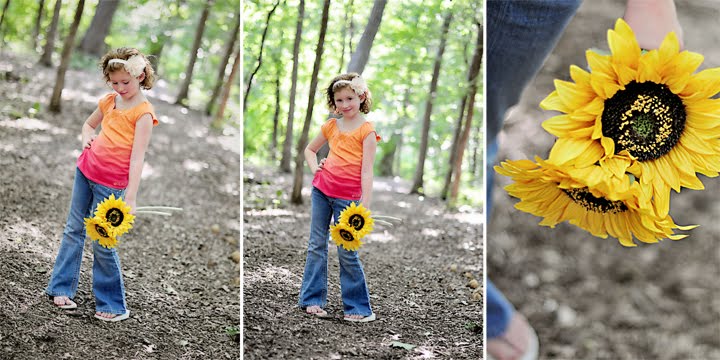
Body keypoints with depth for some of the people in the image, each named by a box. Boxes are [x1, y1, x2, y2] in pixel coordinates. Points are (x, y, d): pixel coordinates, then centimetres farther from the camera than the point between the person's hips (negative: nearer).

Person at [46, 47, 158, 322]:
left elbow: (137, 158, -19)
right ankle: (61, 288, 27)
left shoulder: (143, 112, -14)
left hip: (111, 183, -7)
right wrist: (87, 137, 0)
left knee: (102, 244, -3)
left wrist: (130, 198, -25)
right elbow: (88, 124, 24)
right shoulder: (109, 101, 6)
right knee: (74, 229, 14)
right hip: (85, 170, 7)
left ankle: (113, 305, 11)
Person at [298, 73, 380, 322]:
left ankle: (358, 307, 9)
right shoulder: (331, 126, 10)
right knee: (316, 244, 9)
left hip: (347, 196, -5)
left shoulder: (366, 131, -4)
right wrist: (314, 167, 6)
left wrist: (365, 205, -16)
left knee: (347, 253, -2)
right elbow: (310, 149, 27)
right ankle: (312, 299, 19)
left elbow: (366, 171, -9)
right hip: (321, 190, 5)